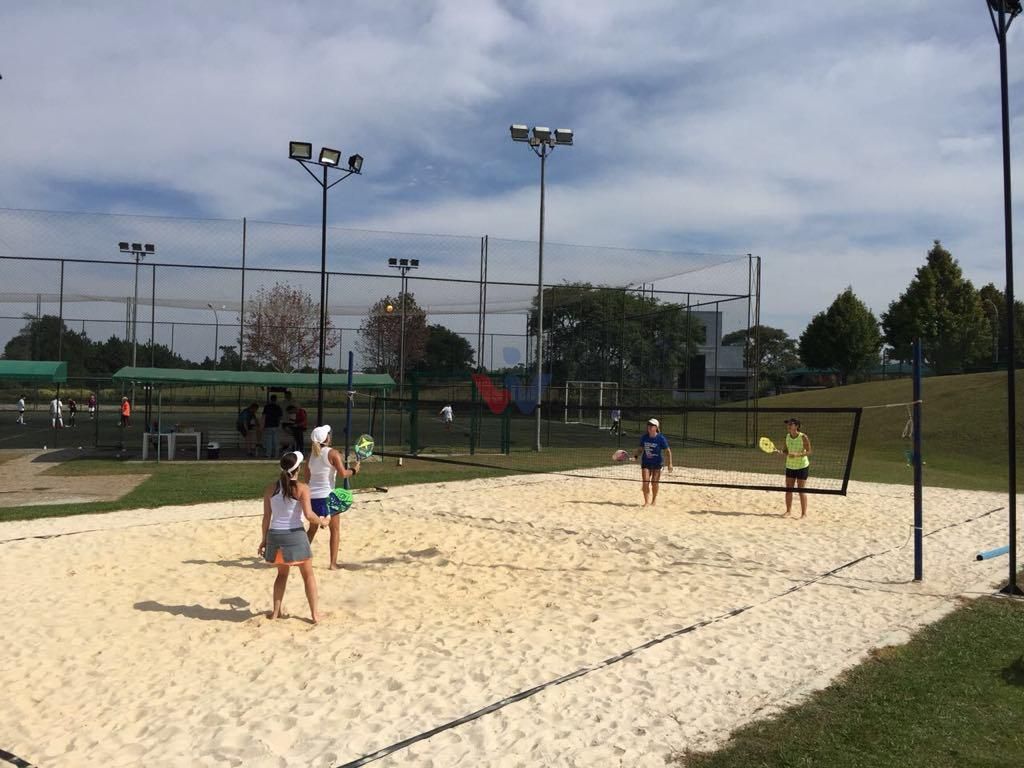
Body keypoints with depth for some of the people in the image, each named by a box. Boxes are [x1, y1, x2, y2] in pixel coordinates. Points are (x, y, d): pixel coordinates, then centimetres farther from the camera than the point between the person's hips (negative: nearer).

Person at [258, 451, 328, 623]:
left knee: (282, 573, 25)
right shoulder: (301, 488, -10)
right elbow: (309, 515, -17)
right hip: (295, 535, -4)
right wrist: (322, 522, 2)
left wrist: (264, 539, 13)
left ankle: (276, 611, 25)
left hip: (275, 535, 4)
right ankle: (314, 614, 14)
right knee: (308, 574, 12)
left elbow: (266, 517, 5)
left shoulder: (271, 488, 3)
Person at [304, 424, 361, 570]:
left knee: (312, 529, 21)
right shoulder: (332, 453, -10)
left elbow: (307, 478, 13)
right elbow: (343, 474, -16)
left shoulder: (312, 454, 7)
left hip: (312, 496, 6)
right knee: (335, 529, 7)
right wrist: (354, 470, 2)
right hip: (327, 496, -6)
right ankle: (333, 564, 4)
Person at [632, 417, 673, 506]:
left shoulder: (661, 438, -11)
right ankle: (646, 501, 1)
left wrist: (670, 464, -8)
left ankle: (654, 499, 26)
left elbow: (667, 451, -5)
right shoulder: (644, 438, 0)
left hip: (657, 463, -2)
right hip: (646, 463, 3)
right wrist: (635, 456, -2)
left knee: (654, 483, 3)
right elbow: (640, 449, 13)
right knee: (645, 483, -7)